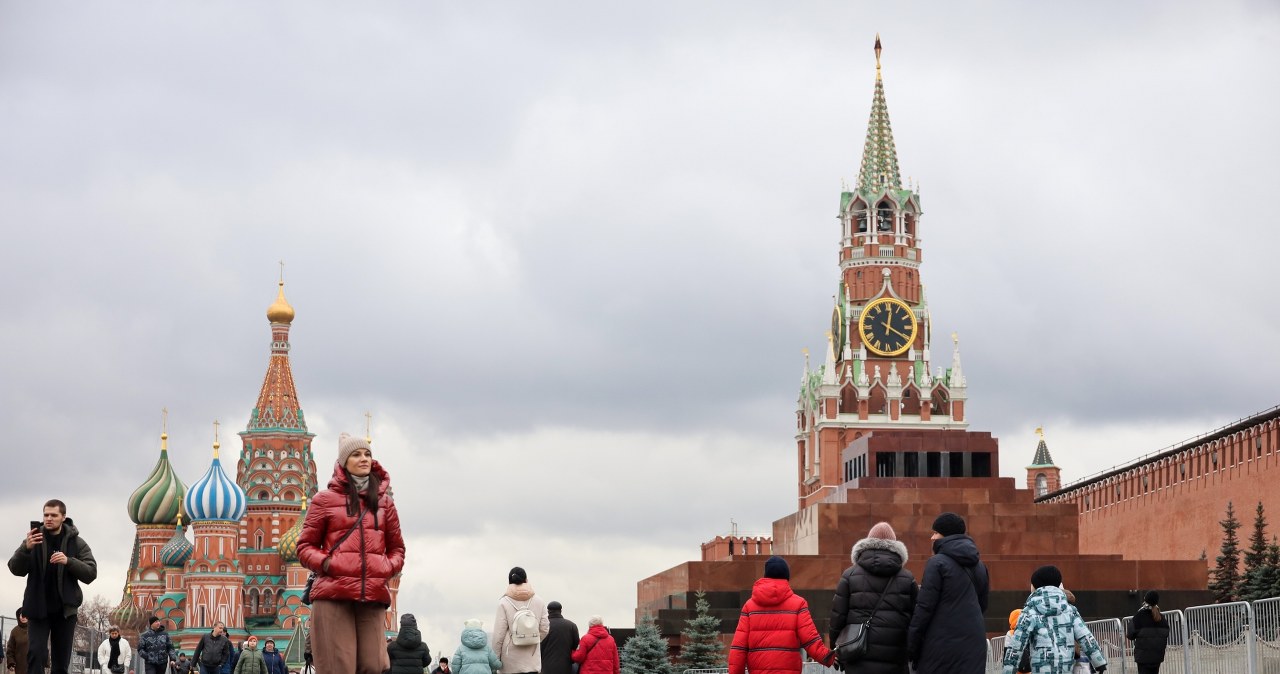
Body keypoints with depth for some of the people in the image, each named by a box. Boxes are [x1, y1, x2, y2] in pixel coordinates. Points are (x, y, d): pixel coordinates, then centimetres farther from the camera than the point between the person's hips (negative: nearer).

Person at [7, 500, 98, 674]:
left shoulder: (76, 543, 2)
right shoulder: (34, 539, 2)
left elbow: (91, 573, -5)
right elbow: (15, 569, -5)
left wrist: (68, 561, -22)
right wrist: (26, 548, -25)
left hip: (65, 609, 1)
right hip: (38, 608, -1)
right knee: (35, 654, -12)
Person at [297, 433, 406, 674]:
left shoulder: (384, 502, 18)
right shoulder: (326, 500, 9)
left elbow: (396, 548, 25)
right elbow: (305, 546, 11)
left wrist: (389, 567, 4)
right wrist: (325, 563, -8)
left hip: (373, 597, 3)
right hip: (333, 595, -3)